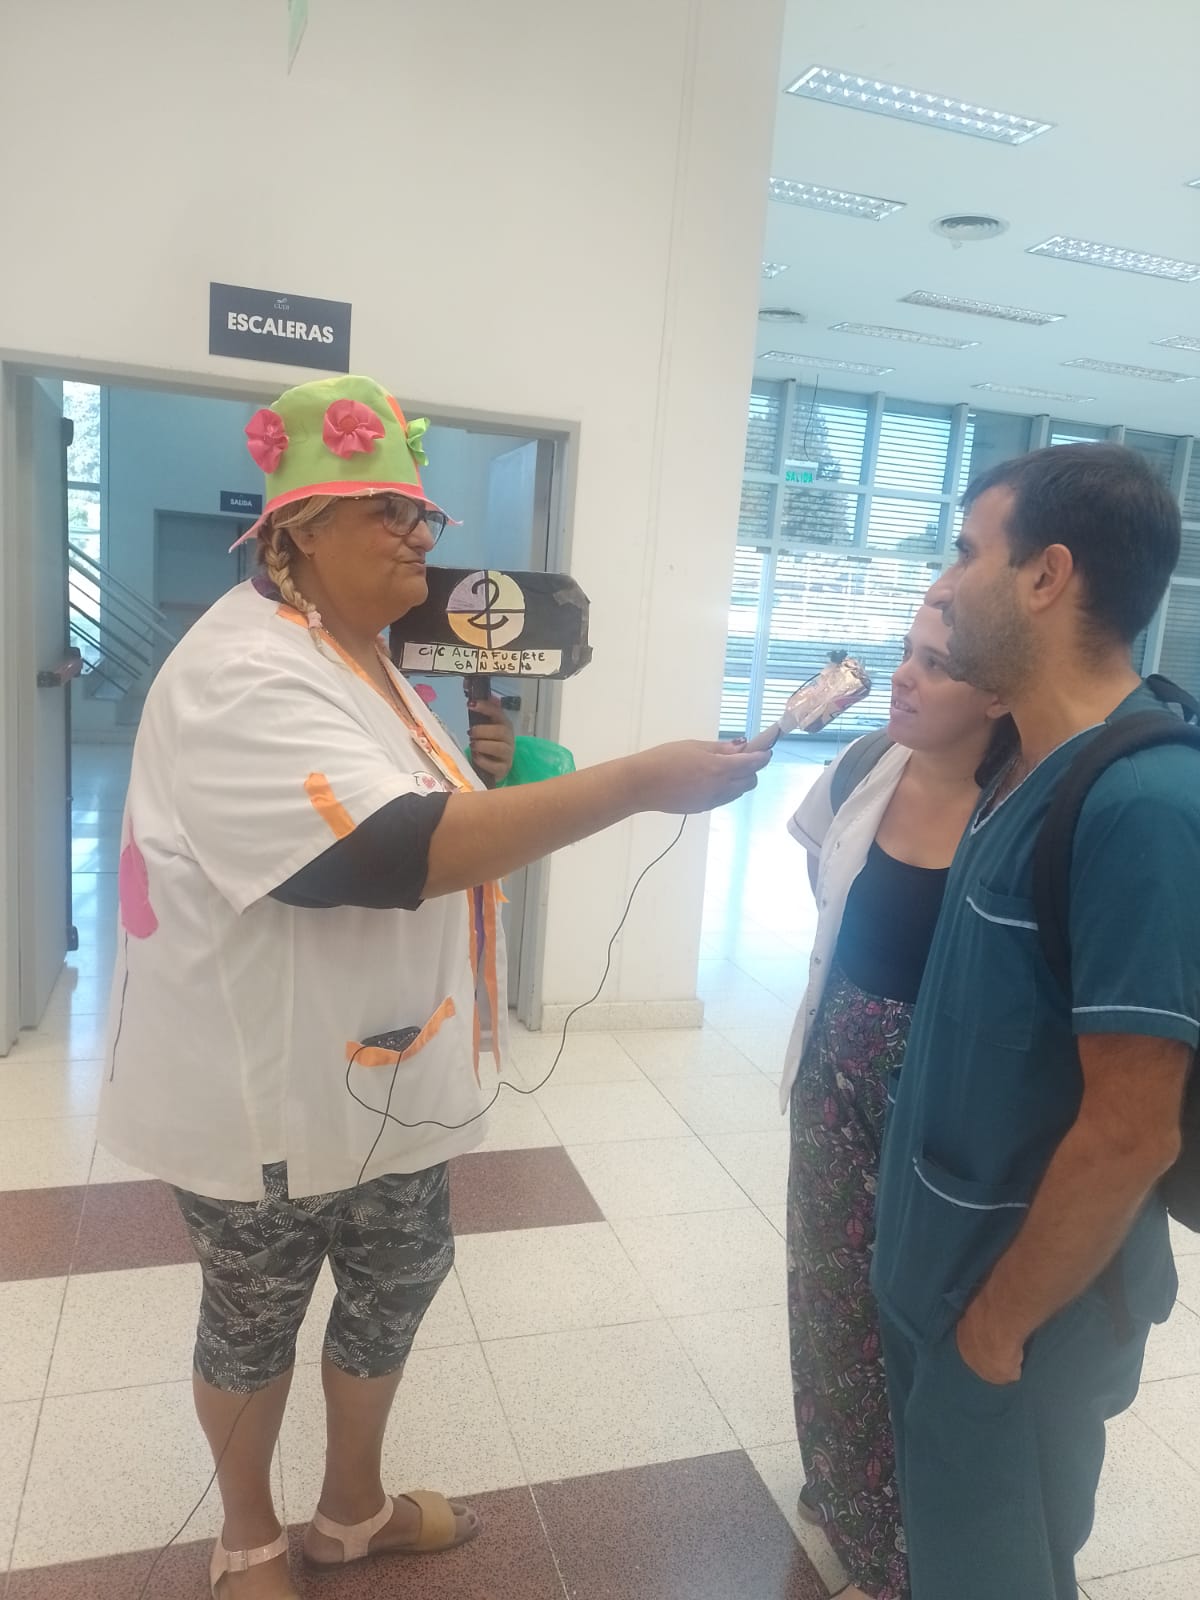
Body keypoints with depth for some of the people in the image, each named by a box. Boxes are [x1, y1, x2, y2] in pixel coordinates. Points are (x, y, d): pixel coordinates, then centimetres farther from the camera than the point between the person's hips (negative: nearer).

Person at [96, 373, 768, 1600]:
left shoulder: (359, 660, 8)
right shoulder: (244, 674, -24)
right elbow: (394, 851, -37)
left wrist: (484, 779, 3)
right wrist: (637, 784, -37)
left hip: (387, 1071, 9)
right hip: (274, 1083, -8)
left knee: (396, 1283, 22)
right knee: (255, 1321, 16)